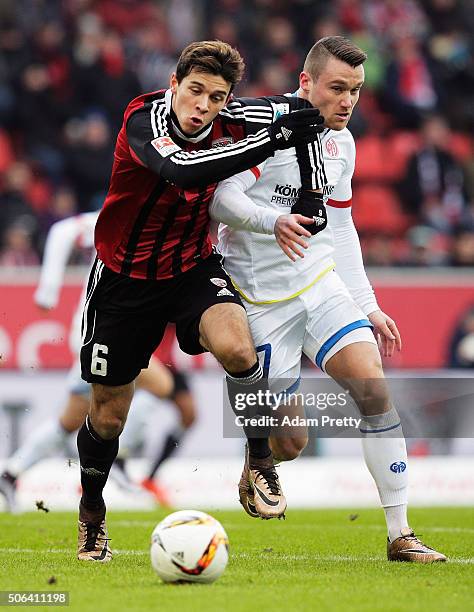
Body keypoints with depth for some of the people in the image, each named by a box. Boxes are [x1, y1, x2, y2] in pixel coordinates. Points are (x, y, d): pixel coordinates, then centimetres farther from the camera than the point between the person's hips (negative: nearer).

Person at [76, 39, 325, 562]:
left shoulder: (230, 121, -13)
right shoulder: (143, 120, -26)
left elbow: (288, 108, 8)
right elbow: (182, 170, -47)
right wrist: (272, 140, -49)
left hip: (193, 269, 2)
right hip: (124, 278, -2)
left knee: (236, 347, -30)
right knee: (108, 414, 8)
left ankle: (260, 462, -7)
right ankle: (91, 512, 36)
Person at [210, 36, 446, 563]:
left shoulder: (341, 143, 10)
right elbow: (221, 199, -19)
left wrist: (367, 305, 16)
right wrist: (272, 222, -38)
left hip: (320, 282, 6)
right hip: (260, 296, -5)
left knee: (373, 385, -17)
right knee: (291, 442, -6)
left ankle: (400, 535, -11)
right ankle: (254, 468, 34)